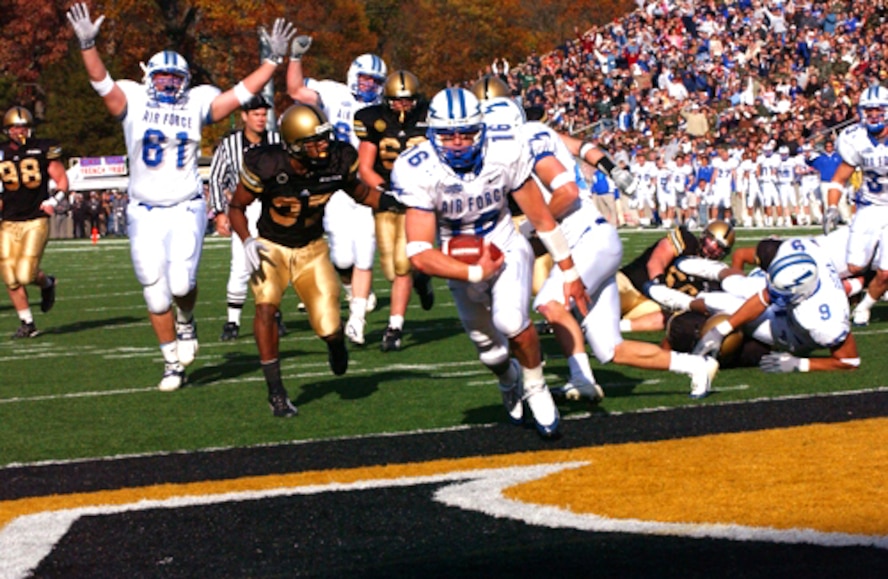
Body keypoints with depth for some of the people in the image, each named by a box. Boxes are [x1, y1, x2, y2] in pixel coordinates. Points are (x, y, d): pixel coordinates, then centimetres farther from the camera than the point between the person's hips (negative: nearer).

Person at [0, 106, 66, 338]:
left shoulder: (43, 150, 0)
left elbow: (62, 180, 5)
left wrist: (53, 201, -10)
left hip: (36, 221, -3)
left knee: (26, 274, -14)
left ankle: (47, 284, 21)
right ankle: (27, 324, 12)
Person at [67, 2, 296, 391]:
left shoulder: (197, 104, 4)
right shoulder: (133, 103, 0)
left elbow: (241, 94, 2)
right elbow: (101, 82, -13)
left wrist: (274, 60, -4)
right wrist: (87, 45, -29)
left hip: (186, 209, 0)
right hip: (145, 213, 1)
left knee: (181, 283, -17)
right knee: (156, 296, 4)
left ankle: (186, 321, 18)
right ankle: (173, 364, 20)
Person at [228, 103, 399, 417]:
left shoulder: (338, 160, -16)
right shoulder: (266, 165, -24)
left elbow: (359, 191, 5)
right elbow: (237, 206, -8)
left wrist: (391, 202, -12)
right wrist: (247, 241, -24)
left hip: (312, 249, 2)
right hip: (272, 248, -2)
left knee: (329, 328, -9)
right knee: (266, 307, -28)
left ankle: (335, 341, 33)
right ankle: (276, 391, -15)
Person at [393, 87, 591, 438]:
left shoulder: (504, 155, -22)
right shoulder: (420, 172, -26)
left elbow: (542, 219, -8)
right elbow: (420, 254, -28)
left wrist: (569, 272, -3)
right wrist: (476, 273, -32)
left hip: (506, 249, -1)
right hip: (462, 265, 1)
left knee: (511, 320, -29)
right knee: (489, 350, 13)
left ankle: (536, 388, 0)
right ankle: (509, 382, 52)